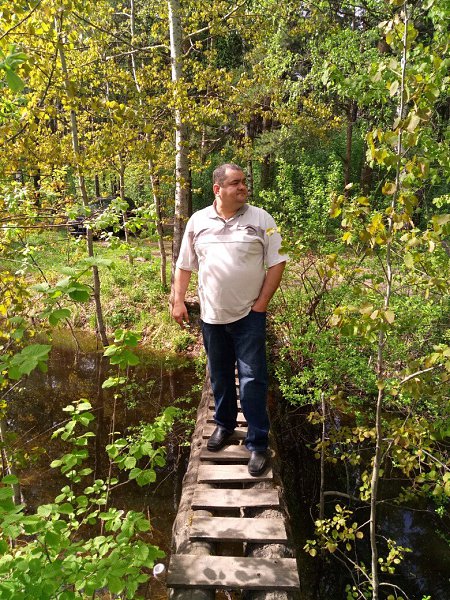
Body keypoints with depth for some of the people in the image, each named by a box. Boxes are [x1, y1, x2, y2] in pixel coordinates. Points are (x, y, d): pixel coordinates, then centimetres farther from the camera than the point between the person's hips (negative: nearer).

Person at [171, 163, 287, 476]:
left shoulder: (261, 218, -3)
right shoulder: (198, 221, 4)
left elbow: (276, 263, -3)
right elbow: (185, 265, 10)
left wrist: (262, 303, -8)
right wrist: (178, 300, 2)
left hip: (249, 315, -3)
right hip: (211, 315, 3)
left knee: (253, 378, -2)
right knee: (220, 375, 17)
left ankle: (258, 444, 10)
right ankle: (224, 424, 38)